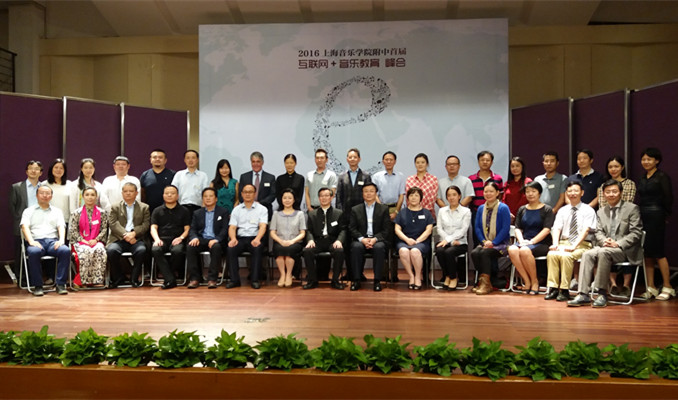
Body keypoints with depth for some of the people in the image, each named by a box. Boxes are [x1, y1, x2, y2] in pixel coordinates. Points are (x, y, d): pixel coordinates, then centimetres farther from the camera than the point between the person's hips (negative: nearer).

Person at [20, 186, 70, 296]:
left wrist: (61, 239, -11)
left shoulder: (57, 211, 25)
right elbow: (25, 227, 4)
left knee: (65, 251, -32)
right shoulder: (28, 211, 20)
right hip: (36, 241, -1)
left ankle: (60, 284, -28)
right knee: (34, 252, -38)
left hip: (53, 241, 1)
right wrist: (31, 241, -16)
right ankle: (37, 286, -26)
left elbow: (61, 227, 11)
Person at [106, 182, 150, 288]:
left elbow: (146, 225, 4)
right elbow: (113, 224, 0)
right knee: (111, 250, -31)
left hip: (136, 239, 0)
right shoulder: (115, 207, 16)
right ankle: (117, 278, -7)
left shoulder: (144, 207, 16)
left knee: (141, 250, -33)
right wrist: (125, 234, -16)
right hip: (119, 239, 0)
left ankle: (134, 278, -12)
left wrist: (134, 233, -14)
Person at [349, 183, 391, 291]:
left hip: (377, 240, -1)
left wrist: (375, 239, -15)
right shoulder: (355, 210, 13)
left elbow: (386, 230, 3)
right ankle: (356, 279, -24)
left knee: (379, 247, -34)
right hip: (361, 239, 1)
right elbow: (352, 229, 5)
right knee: (356, 247, -33)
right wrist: (362, 239, -14)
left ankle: (377, 280, -25)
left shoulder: (384, 209, 11)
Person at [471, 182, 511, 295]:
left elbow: (505, 229, -9)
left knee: (485, 253, -32)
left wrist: (493, 242, -16)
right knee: (474, 253, -26)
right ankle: (482, 280, -16)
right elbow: (477, 227, 9)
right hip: (485, 243, 4)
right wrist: (484, 241, -8)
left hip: (500, 244, -4)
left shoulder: (503, 208, -3)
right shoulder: (481, 208, 13)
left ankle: (485, 283, -24)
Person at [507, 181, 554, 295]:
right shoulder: (522, 209, 19)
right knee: (512, 250, -31)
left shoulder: (547, 209, 5)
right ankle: (527, 281, -19)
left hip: (541, 243, -4)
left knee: (525, 251, -36)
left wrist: (532, 241, -17)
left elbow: (546, 229, -7)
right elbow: (518, 228, 13)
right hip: (524, 241, 4)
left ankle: (534, 281, -16)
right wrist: (521, 240, -8)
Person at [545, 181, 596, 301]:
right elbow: (556, 228, 6)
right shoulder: (562, 210, 15)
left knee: (566, 256, -33)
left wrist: (573, 246, -23)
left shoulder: (588, 210, 1)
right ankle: (553, 288, -23)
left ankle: (564, 290, -25)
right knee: (551, 254, -28)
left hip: (582, 245, -4)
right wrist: (555, 244, -13)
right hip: (564, 242, 4)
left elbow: (585, 230, -11)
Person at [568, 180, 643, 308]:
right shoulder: (601, 212, 19)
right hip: (605, 247, 5)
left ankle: (602, 294, -29)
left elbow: (636, 233, -5)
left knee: (603, 252, -35)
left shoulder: (632, 208, 3)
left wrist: (618, 243, -17)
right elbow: (598, 232, 13)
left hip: (625, 249, -5)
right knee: (587, 254, -26)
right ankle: (583, 294, -29)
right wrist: (604, 241, -11)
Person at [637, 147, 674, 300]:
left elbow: (668, 198, -7)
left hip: (656, 217, -7)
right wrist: (639, 214, 7)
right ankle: (651, 288, 11)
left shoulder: (662, 177, -6)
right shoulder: (642, 179, 14)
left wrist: (665, 215, -2)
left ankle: (667, 288, 4)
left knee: (658, 251, -5)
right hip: (642, 217, 7)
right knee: (646, 252, 6)